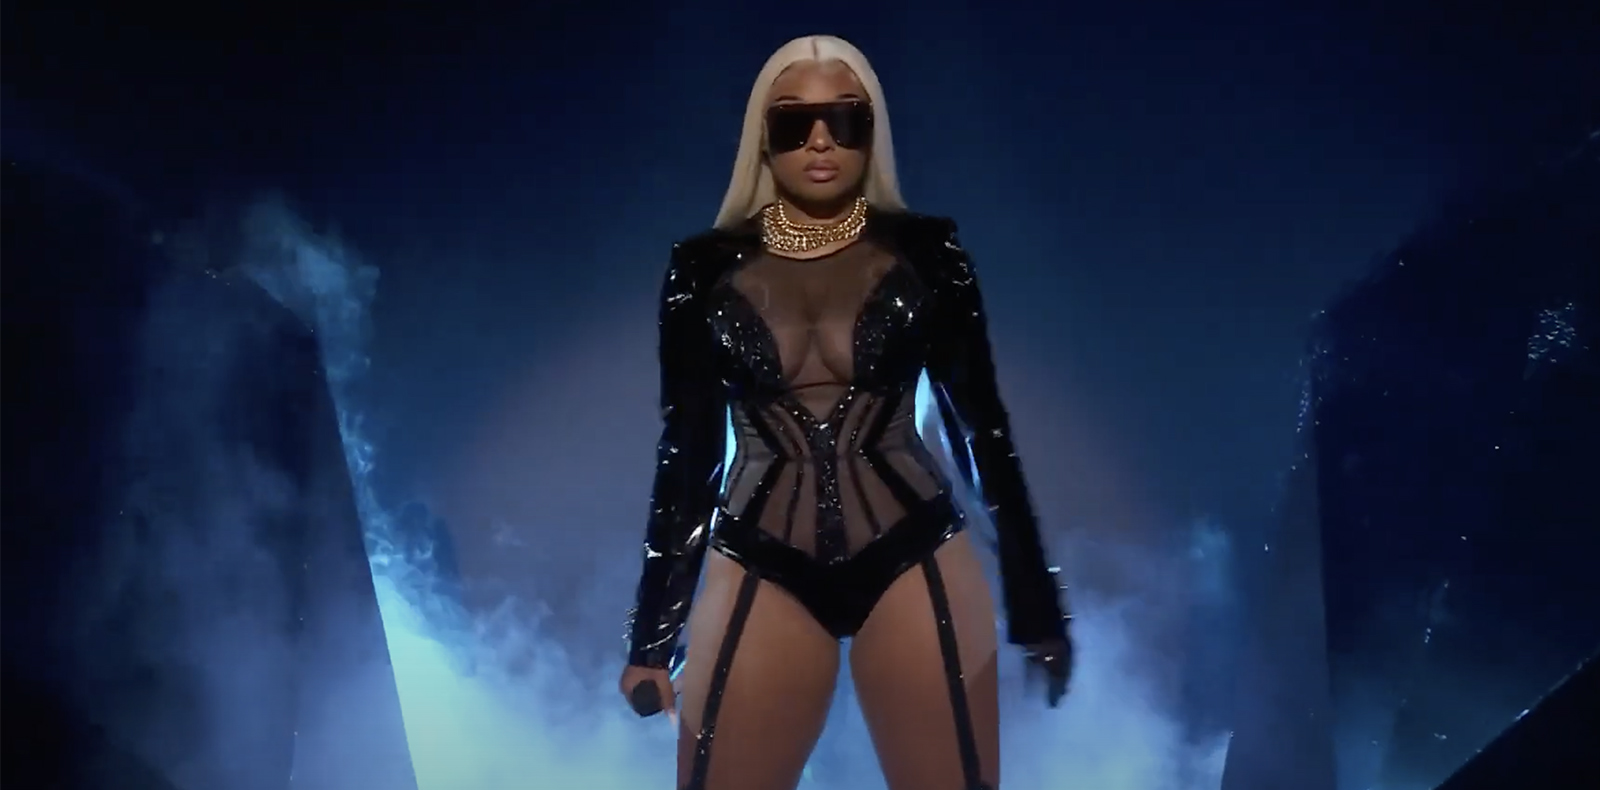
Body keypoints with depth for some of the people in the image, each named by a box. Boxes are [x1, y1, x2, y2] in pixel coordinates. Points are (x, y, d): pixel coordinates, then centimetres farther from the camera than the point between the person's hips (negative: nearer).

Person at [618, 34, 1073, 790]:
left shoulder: (926, 250, 0)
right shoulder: (707, 265, 2)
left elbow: (982, 423, 5)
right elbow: (686, 446, 6)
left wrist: (1034, 602, 6)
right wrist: (652, 629, 7)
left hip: (914, 567, 0)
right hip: (761, 577, 1)